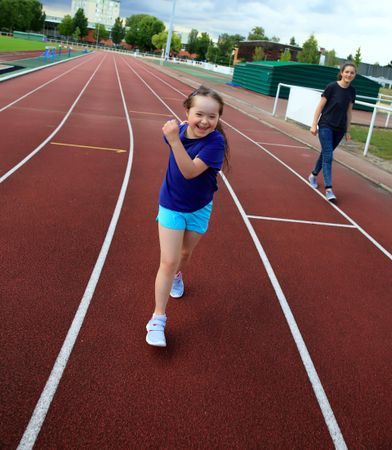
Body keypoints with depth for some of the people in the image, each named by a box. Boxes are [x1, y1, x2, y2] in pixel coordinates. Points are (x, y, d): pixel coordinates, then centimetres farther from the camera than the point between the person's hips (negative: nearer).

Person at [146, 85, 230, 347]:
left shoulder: (215, 141, -26)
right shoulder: (179, 130, -15)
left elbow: (190, 171, -39)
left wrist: (175, 140, -46)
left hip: (199, 208, 0)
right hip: (171, 206, 0)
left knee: (186, 253, 21)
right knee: (168, 261, -6)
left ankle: (177, 276, 57)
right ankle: (158, 319, 2)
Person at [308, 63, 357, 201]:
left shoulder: (352, 91, 4)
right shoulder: (332, 87, -11)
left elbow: (348, 112, 11)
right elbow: (320, 106, -8)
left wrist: (347, 131, 12)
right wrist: (314, 124, -10)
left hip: (339, 129, 5)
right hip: (326, 126, -5)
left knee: (326, 153, 15)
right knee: (328, 155, -12)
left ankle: (313, 175, 37)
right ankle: (328, 188, -14)